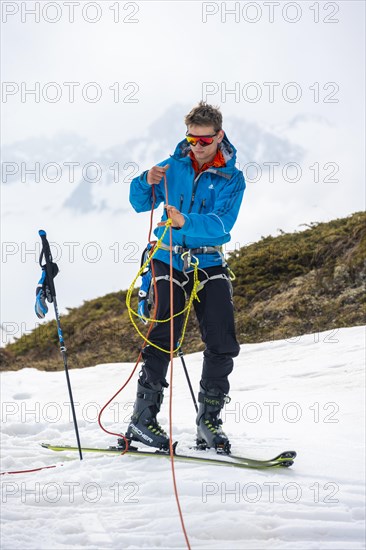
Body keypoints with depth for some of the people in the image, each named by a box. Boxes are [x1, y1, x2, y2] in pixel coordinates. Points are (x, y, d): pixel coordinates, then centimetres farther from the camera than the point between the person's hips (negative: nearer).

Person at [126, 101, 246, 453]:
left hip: (209, 262, 1)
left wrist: (186, 222, -32)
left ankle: (208, 420, 8)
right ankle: (142, 417, -7)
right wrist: (147, 183, -13)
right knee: (164, 335, -14)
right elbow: (140, 204, 9)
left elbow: (221, 222, -15)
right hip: (170, 258, -1)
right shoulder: (174, 166, 5)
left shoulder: (232, 178, 0)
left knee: (223, 343, -5)